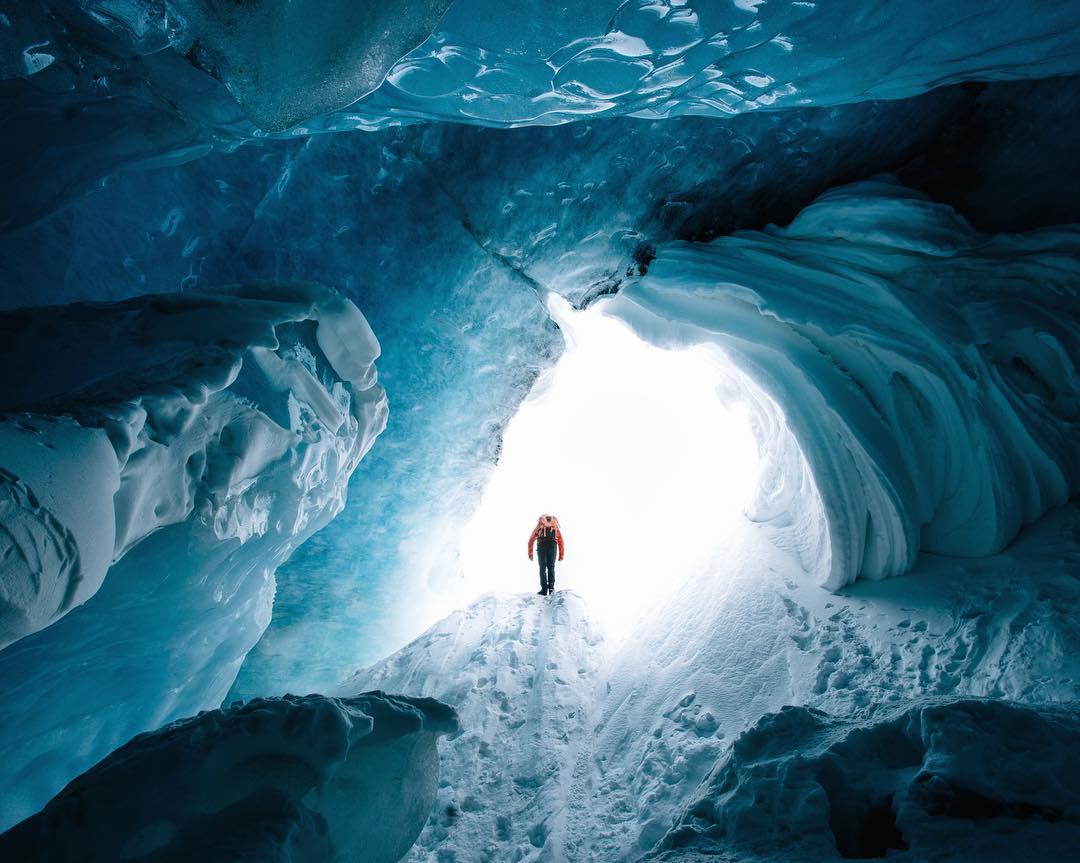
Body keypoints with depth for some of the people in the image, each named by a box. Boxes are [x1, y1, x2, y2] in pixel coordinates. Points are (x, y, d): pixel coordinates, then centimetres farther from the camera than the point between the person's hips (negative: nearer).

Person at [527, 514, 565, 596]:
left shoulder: (539, 526, 32)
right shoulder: (556, 527, 33)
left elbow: (531, 540, 23)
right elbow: (560, 541, 25)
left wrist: (530, 553, 23)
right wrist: (561, 555, 23)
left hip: (542, 544, 0)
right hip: (552, 544, 0)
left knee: (543, 567, 2)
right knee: (551, 567, 6)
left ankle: (544, 589, -6)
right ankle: (551, 587, -7)